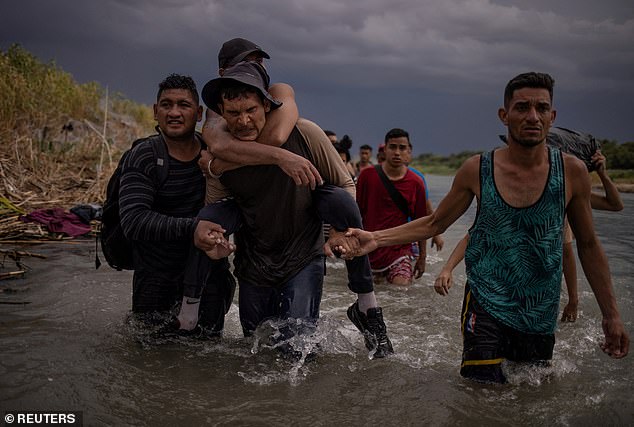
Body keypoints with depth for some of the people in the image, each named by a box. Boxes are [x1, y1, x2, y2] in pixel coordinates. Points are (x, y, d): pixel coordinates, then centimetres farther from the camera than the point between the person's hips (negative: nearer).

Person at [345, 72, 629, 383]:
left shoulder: (571, 172, -6)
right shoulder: (477, 170, -6)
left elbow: (588, 245, 4)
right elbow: (434, 224, 6)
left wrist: (611, 315, 5)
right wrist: (375, 238, -6)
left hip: (541, 316, 2)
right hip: (486, 307, -1)